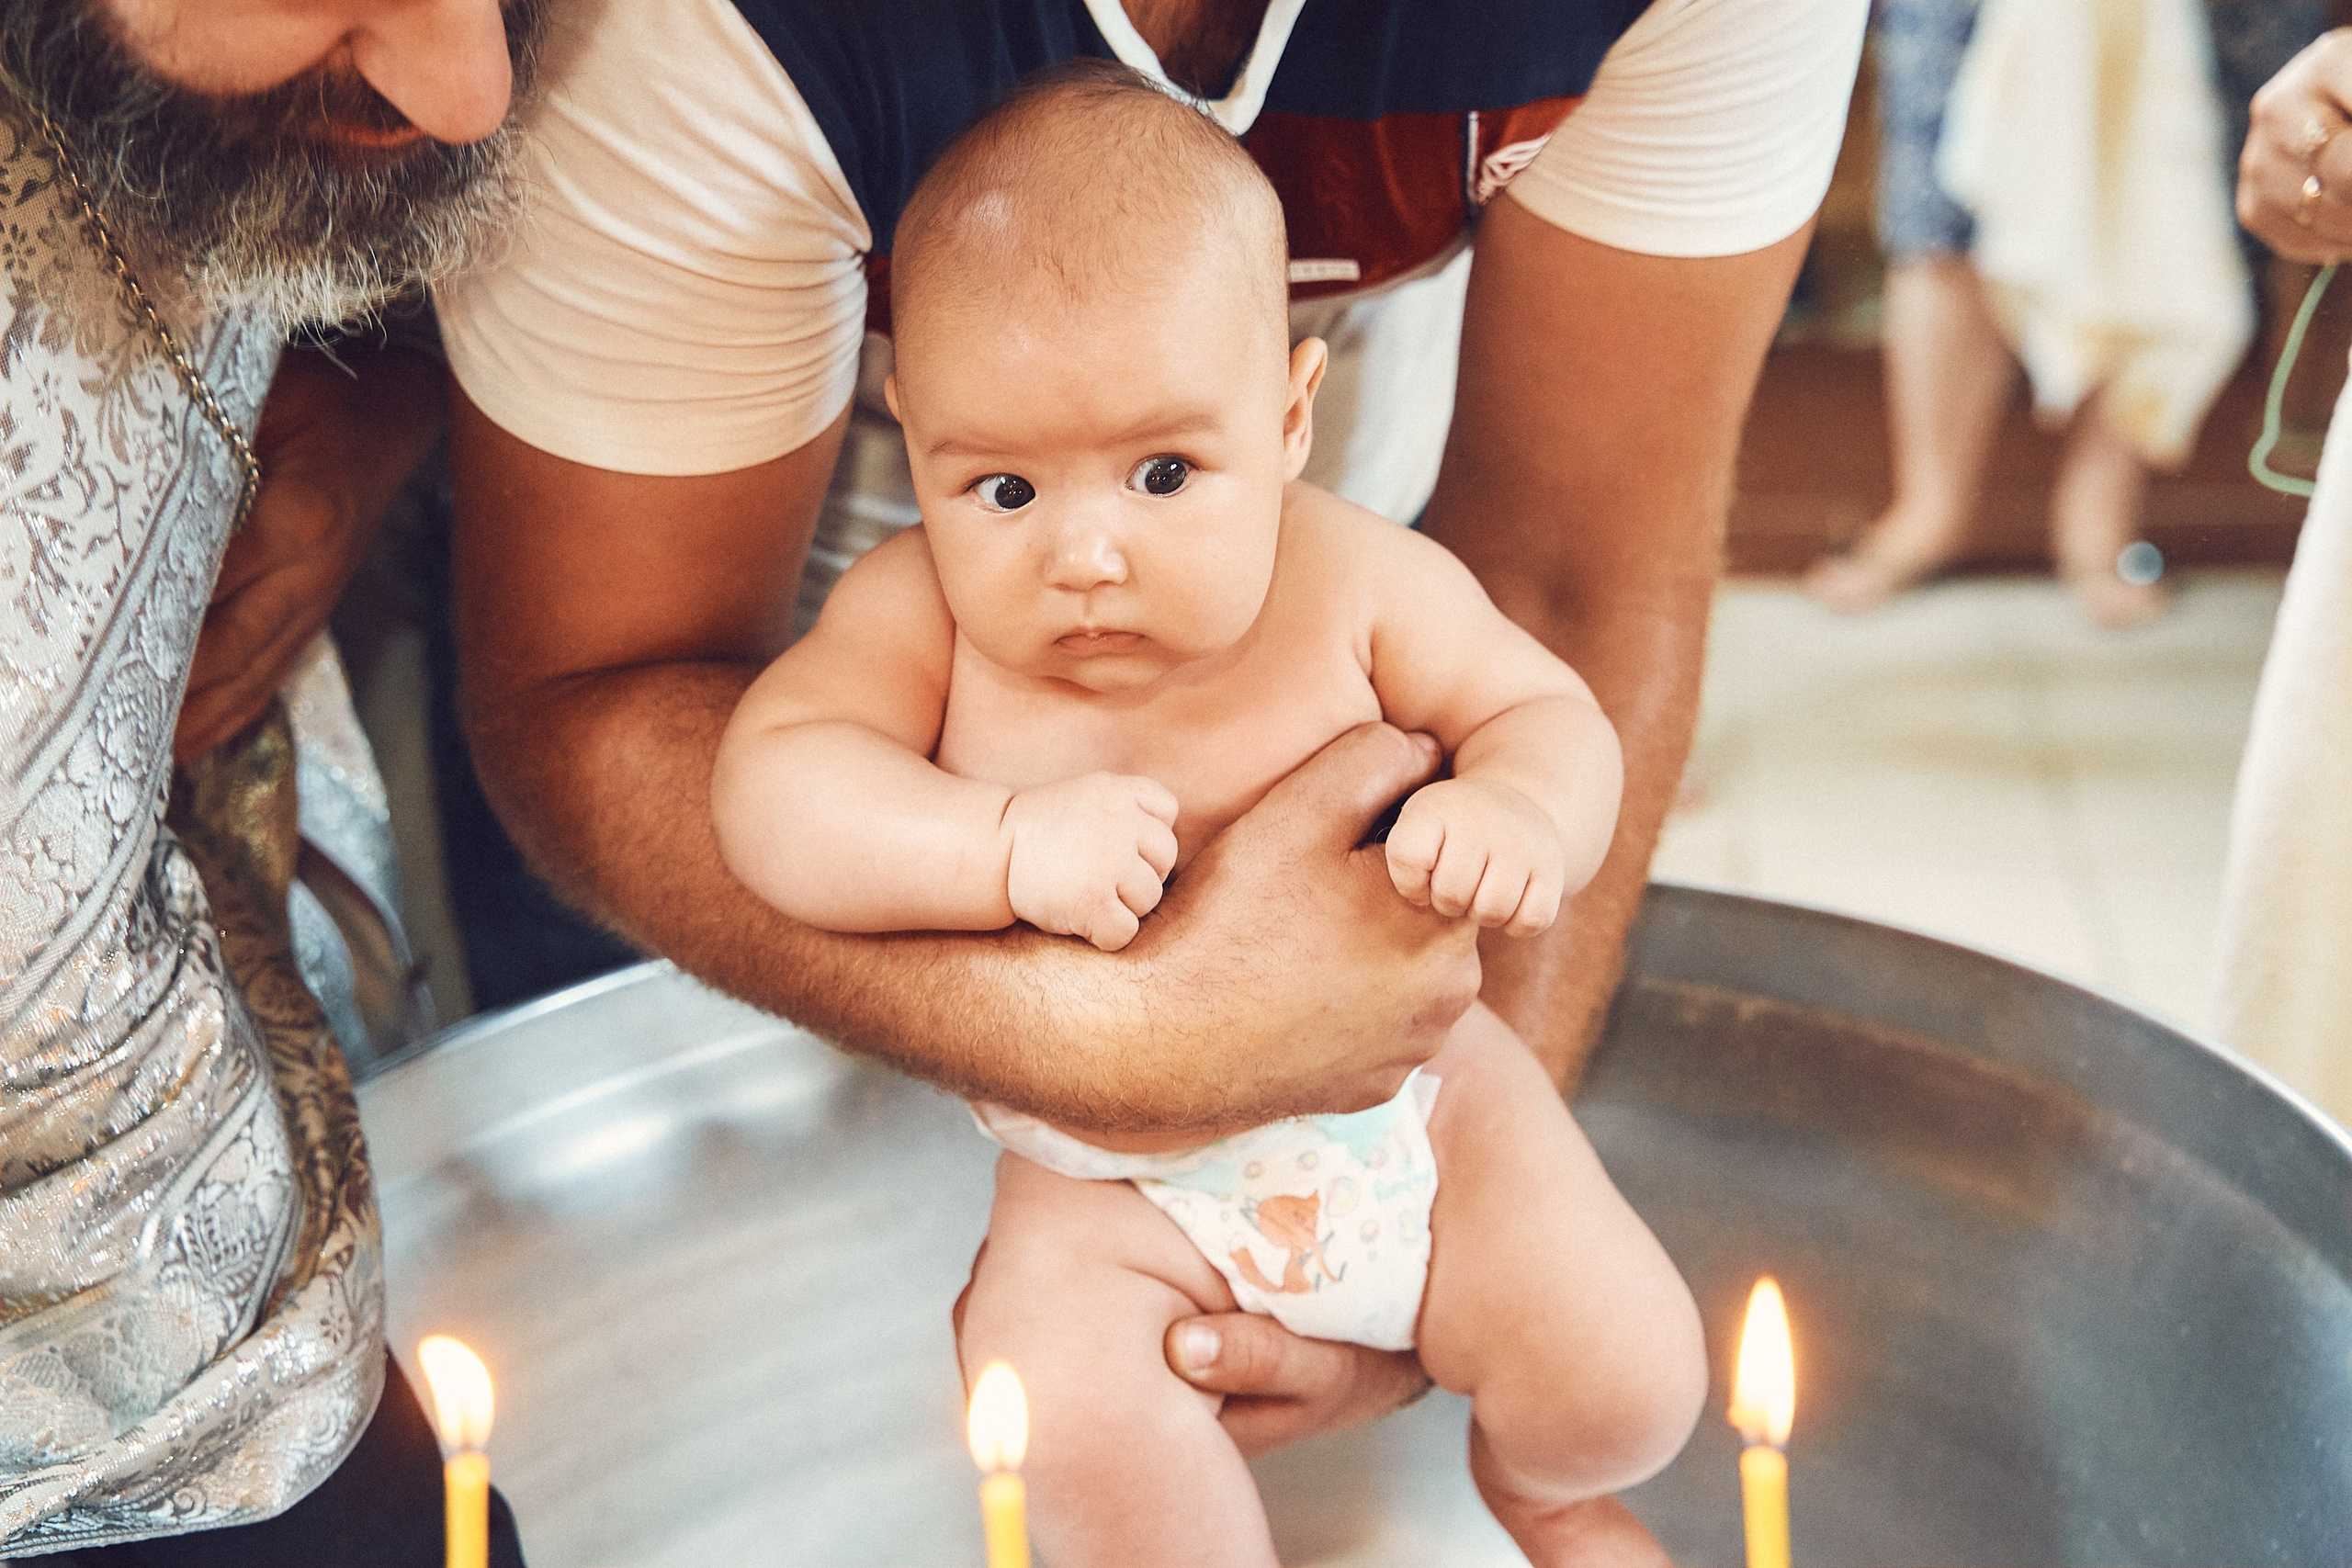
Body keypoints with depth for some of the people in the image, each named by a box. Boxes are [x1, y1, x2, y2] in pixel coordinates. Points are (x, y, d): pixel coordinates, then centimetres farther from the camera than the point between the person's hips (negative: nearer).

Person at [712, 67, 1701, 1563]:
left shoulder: (1354, 580, -12)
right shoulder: (920, 613, -15)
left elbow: (1548, 713, -4)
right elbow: (774, 791, -25)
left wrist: (1520, 816, -28)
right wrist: (1008, 843, -39)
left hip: (1408, 1092, 1)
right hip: (1117, 1187, -1)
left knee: (1632, 1381, -8)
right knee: (1062, 1412, -28)